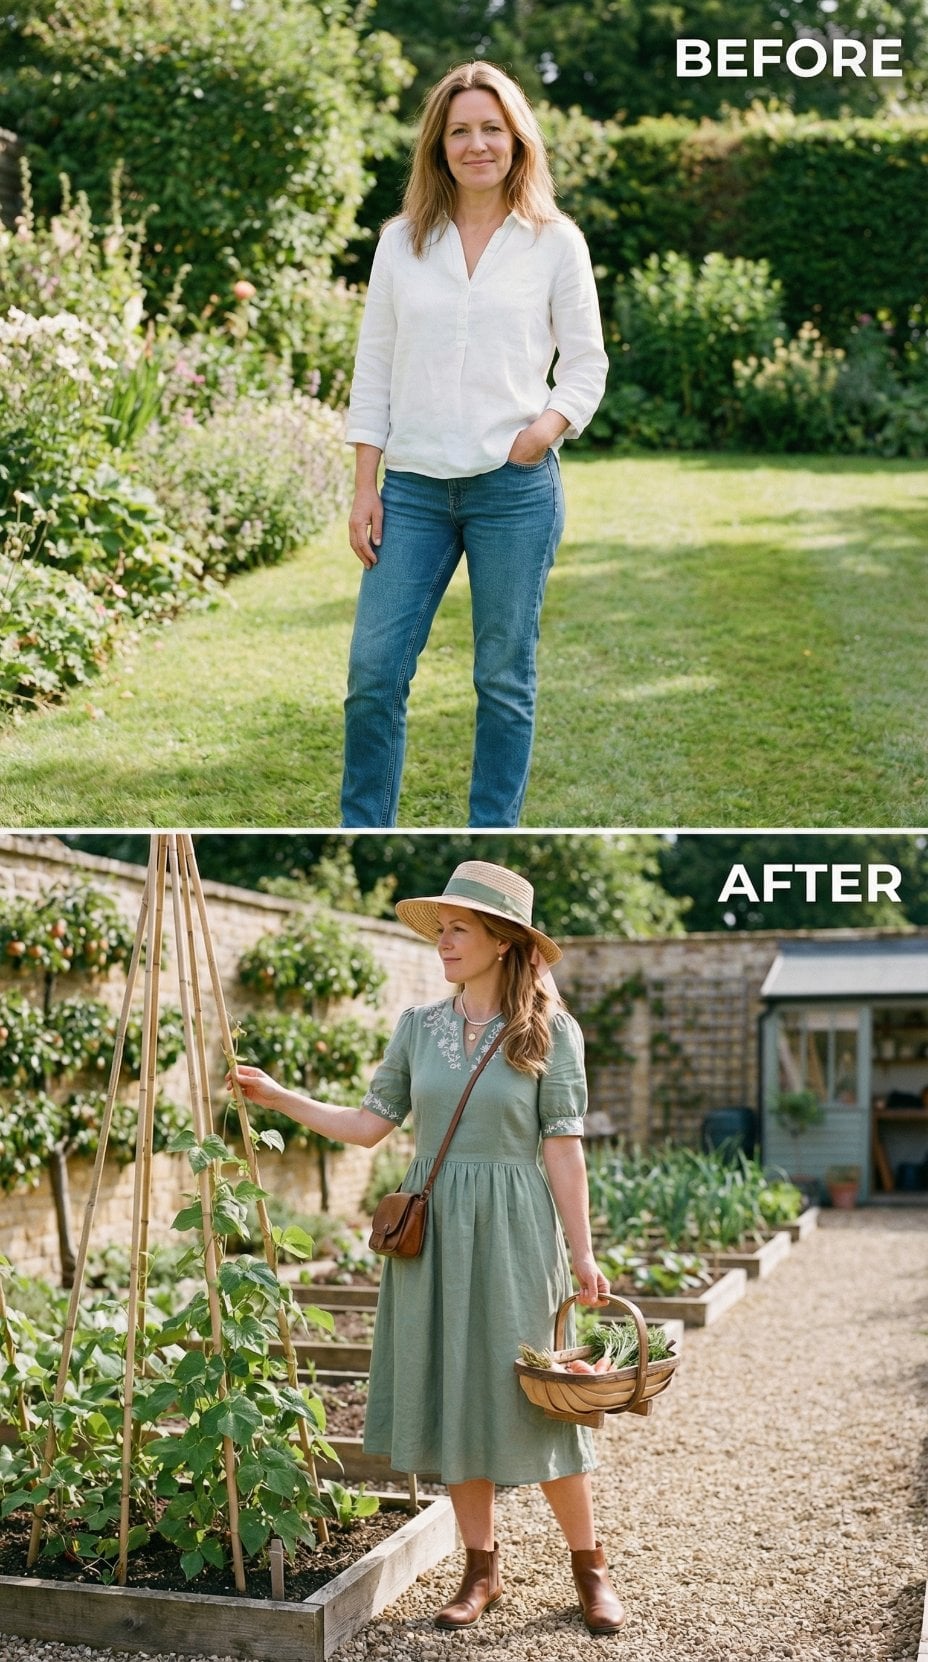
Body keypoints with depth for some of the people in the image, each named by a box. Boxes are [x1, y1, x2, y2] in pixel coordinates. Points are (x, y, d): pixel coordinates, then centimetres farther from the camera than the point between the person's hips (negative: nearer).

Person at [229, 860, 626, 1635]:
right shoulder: (419, 1025, 5)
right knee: (453, 1395, 7)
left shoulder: (549, 1030, -5)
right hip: (433, 1229, 4)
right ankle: (481, 1568, 20)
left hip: (514, 1229, -4)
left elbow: (563, 1147, -7)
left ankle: (591, 1570, 15)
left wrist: (583, 1252, -9)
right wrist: (276, 1095, -1)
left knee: (535, 1395, 0)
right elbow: (372, 1124, 6)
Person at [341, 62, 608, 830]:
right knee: (374, 672, -1)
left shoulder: (555, 240, 3)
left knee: (505, 679, 6)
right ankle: (363, 828, 14)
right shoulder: (402, 240, 8)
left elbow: (586, 362, 6)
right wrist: (364, 488, 3)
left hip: (515, 487, -2)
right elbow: (374, 366, 9)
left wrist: (549, 426, -15)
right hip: (414, 487, 2)